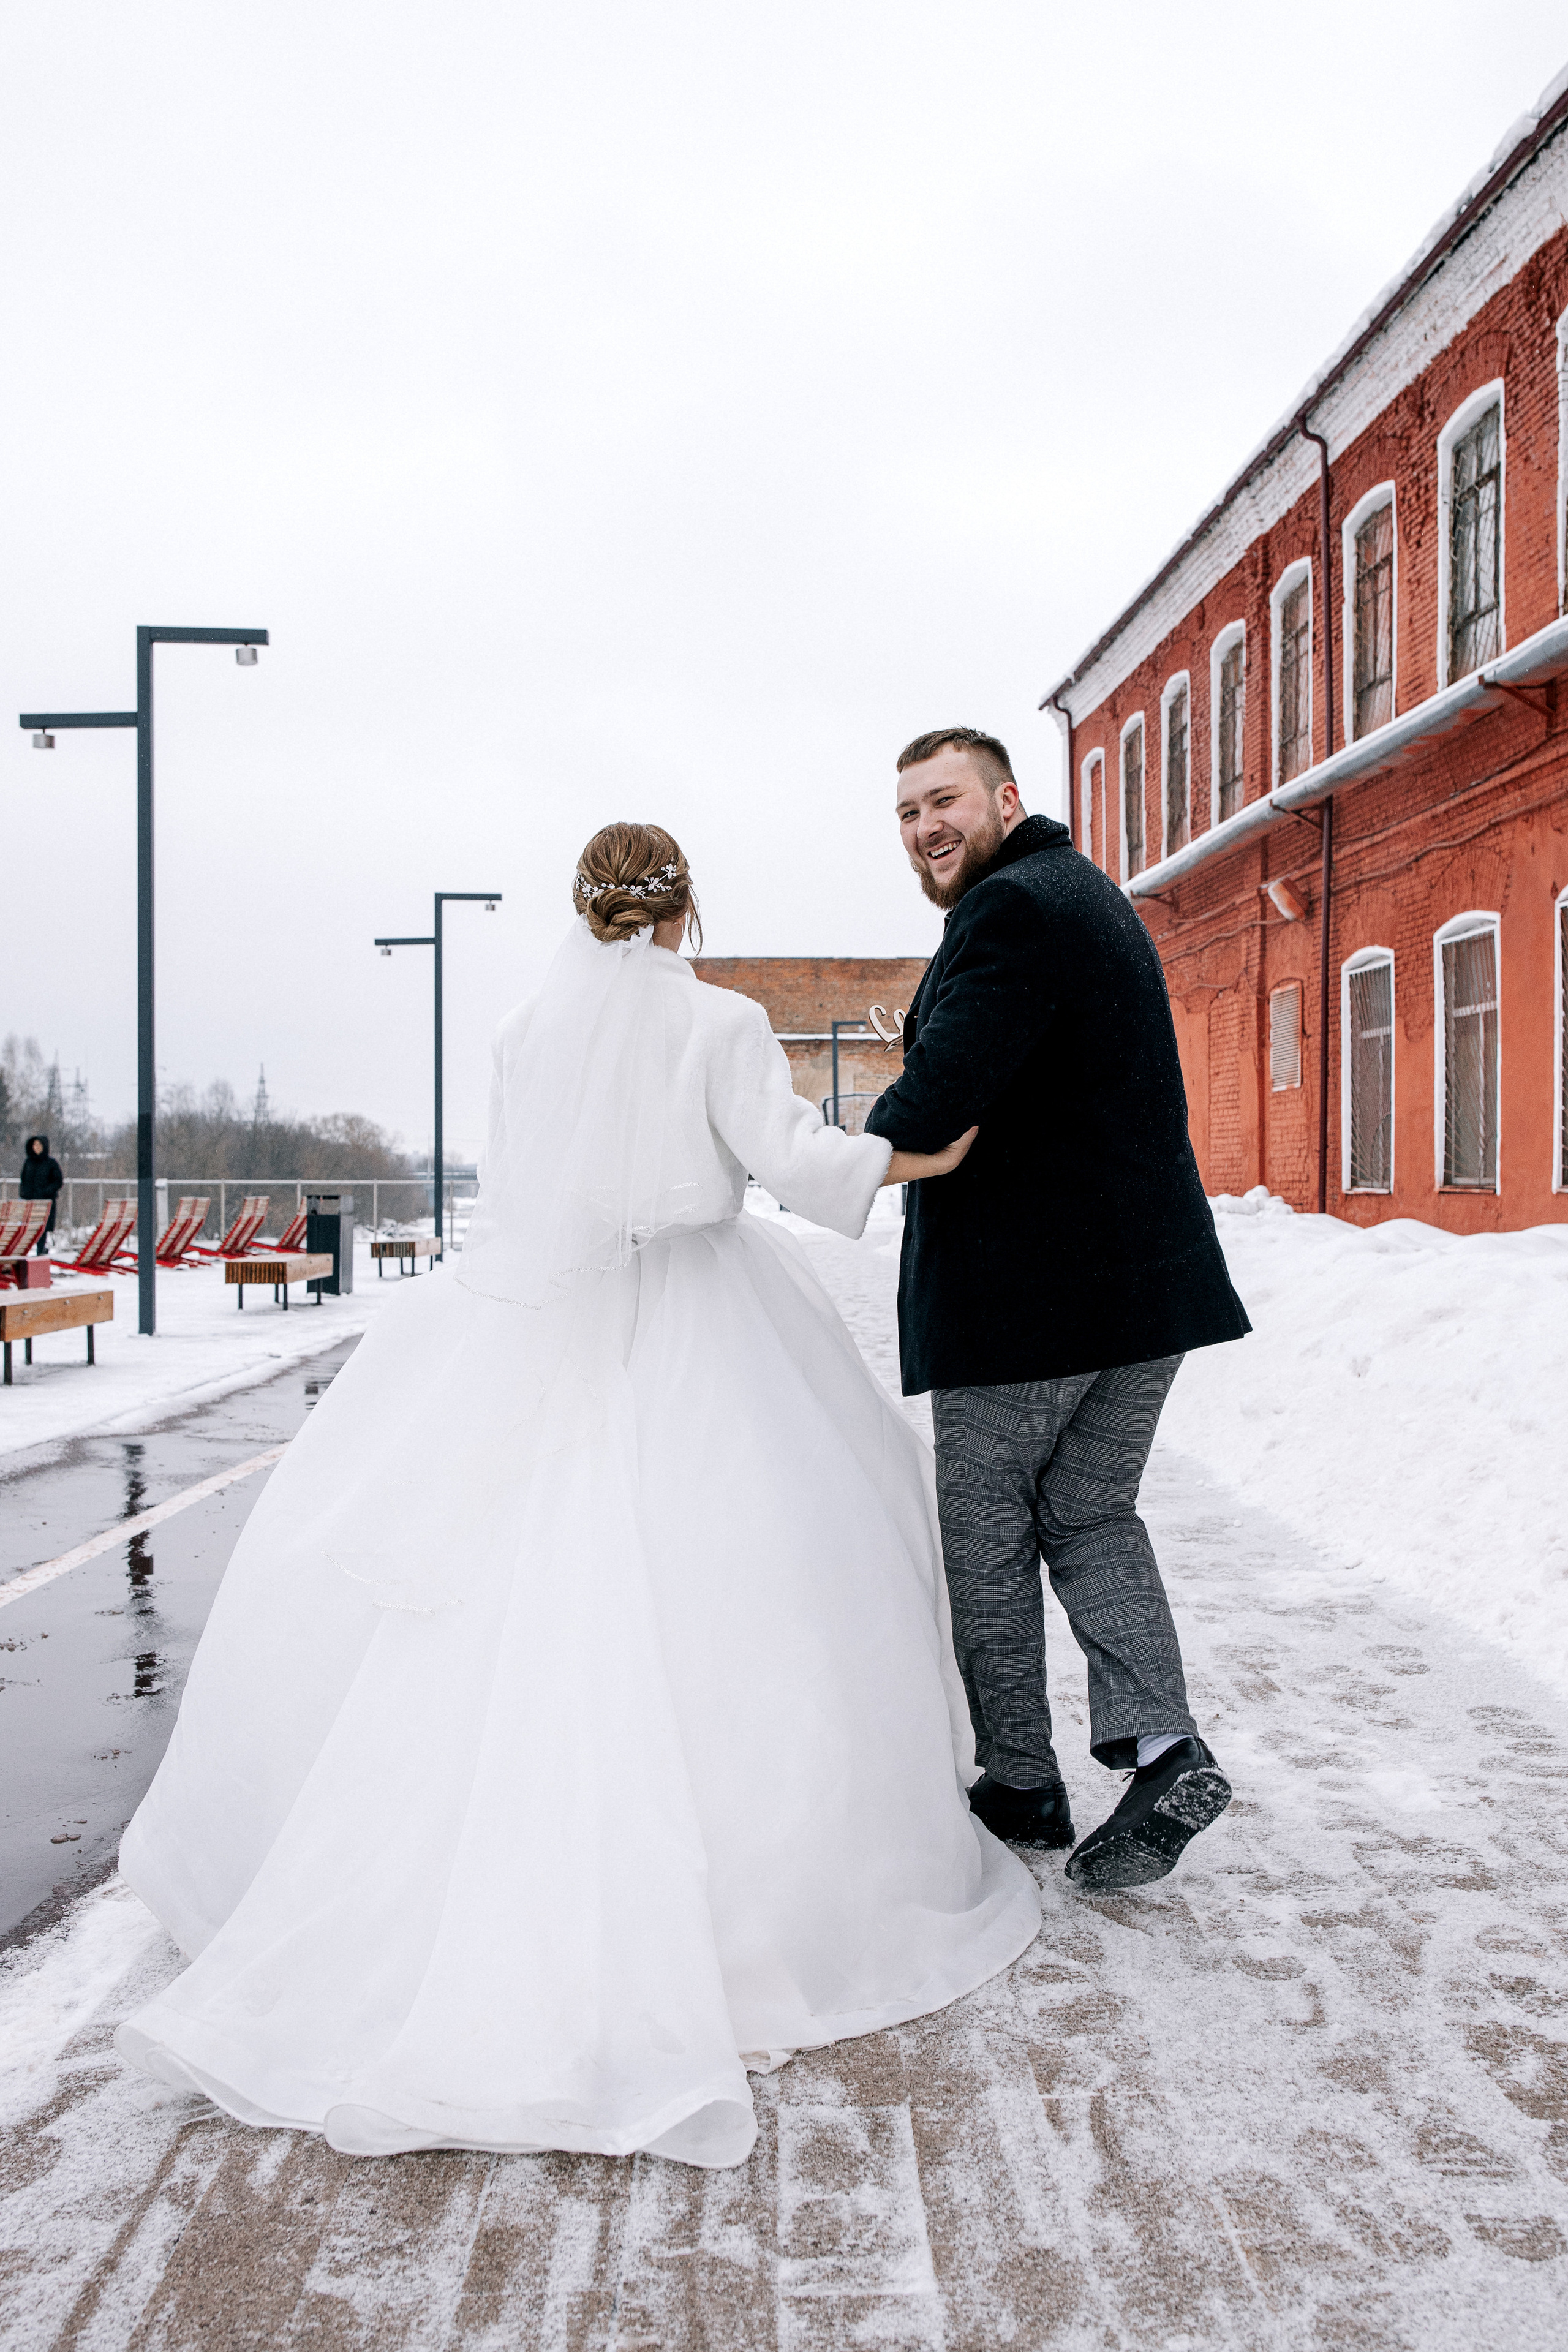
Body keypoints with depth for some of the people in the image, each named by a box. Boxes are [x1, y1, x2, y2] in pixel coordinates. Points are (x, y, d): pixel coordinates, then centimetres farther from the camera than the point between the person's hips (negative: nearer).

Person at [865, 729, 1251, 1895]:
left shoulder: (1012, 905, -15)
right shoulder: (1089, 894, 18)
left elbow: (935, 1105, -25)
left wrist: (877, 1136, -3)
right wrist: (925, 1130, 5)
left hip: (1019, 1291, -9)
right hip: (1142, 1273, 9)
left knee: (987, 1540, 7)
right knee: (1091, 1517, 17)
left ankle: (1022, 1786, 19)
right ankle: (1163, 1745, 4)